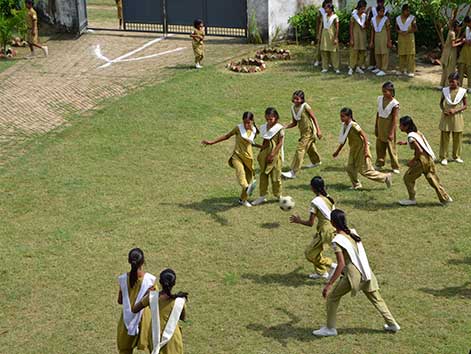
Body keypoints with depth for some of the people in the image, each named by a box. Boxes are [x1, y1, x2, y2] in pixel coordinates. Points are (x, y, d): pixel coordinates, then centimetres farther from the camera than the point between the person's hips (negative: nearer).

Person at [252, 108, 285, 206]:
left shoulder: (280, 128, -11)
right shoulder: (264, 128, 6)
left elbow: (280, 143, -13)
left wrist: (272, 154, -17)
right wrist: (260, 153, 14)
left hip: (275, 155, -5)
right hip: (265, 154, 5)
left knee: (275, 175, 3)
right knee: (263, 175, 6)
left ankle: (278, 195, 20)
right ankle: (262, 196, 13)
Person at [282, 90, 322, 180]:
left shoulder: (305, 106, -17)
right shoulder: (293, 108, 2)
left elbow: (314, 118, -14)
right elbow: (294, 123, 8)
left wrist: (318, 130, -18)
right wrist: (285, 127, -9)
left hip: (309, 131, -8)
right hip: (302, 131, 8)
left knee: (300, 149, -14)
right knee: (310, 148, 28)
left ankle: (293, 172, -16)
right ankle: (316, 161, 56)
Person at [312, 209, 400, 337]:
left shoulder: (337, 241, -15)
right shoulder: (353, 232, 5)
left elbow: (341, 264, -21)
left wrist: (329, 284, -22)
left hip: (353, 274, -7)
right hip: (366, 272, 7)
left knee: (332, 297, 10)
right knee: (376, 298, 22)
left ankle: (330, 328, 15)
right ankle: (392, 324, 30)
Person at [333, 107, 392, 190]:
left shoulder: (354, 125, -24)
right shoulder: (344, 126, 1)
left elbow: (364, 136, -22)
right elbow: (343, 140, 14)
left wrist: (366, 150, -25)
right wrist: (338, 151, 18)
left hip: (361, 149, -8)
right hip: (353, 149, 8)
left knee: (365, 171, -2)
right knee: (350, 168, 6)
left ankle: (386, 177, 11)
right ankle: (356, 185, 24)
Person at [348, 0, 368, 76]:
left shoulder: (364, 16, 3)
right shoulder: (354, 16, -10)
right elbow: (351, 28, -10)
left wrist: (365, 26, -8)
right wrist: (351, 39, -14)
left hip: (363, 35, 5)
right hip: (355, 35, -5)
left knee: (362, 52, 7)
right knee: (354, 52, -7)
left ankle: (358, 67, 16)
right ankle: (351, 68, -4)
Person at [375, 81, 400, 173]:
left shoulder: (394, 103, -16)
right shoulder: (380, 99, 2)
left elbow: (395, 119, -15)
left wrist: (392, 132, -18)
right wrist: (376, 127, 13)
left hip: (389, 127, -6)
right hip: (380, 126, 6)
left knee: (391, 147, 1)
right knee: (379, 146, 11)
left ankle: (395, 167, 11)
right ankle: (380, 163, 26)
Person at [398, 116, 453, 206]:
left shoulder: (411, 137, -18)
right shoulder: (417, 132, 10)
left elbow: (420, 151, -24)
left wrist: (412, 161, -14)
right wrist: (405, 143, 24)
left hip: (422, 160, -9)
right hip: (429, 159, 9)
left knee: (408, 177, 5)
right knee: (433, 179, 16)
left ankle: (411, 199, 13)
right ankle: (445, 198, 20)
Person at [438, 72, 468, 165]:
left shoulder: (462, 91, -4)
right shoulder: (445, 90, -1)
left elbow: (465, 105, 0)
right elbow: (441, 103, 9)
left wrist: (455, 110, -15)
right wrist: (444, 110, -11)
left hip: (457, 117, 0)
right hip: (446, 117, 0)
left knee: (458, 138, 8)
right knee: (444, 137, 0)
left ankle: (456, 156, 23)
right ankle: (444, 157, 7)